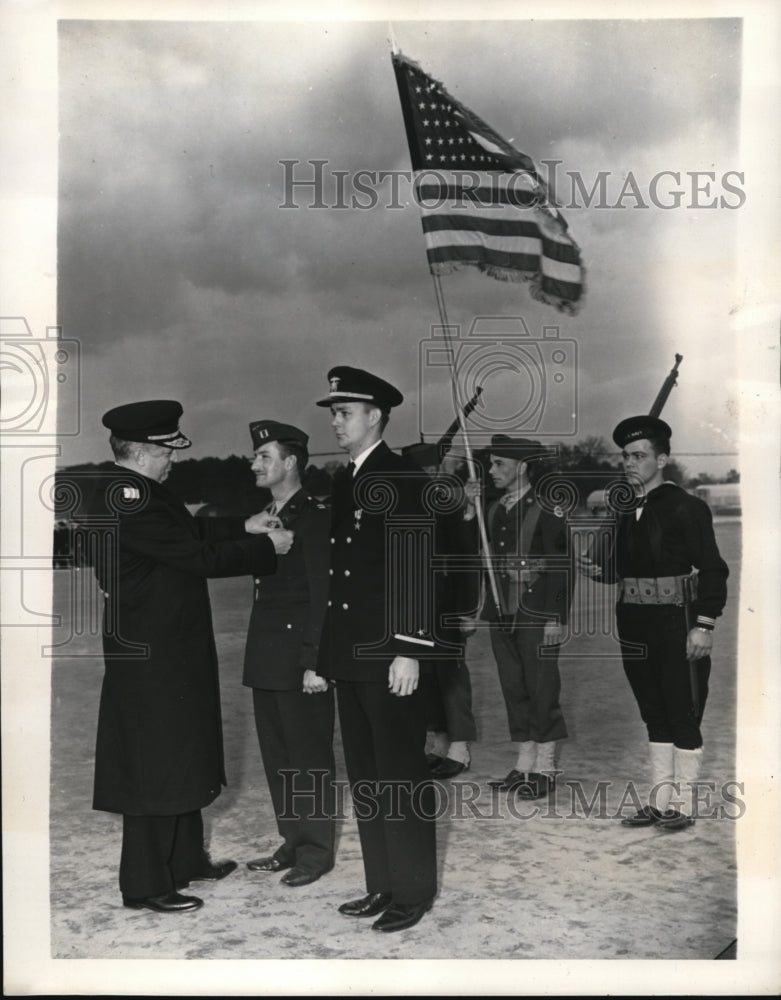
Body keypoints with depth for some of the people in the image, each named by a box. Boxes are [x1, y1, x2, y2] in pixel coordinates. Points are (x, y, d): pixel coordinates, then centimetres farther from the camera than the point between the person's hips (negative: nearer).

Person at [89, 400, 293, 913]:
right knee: (154, 767, 1)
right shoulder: (125, 497, -23)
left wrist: (244, 526, 4)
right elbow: (198, 555, -23)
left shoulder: (142, 491, 9)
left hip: (172, 650, 10)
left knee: (181, 758, 20)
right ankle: (146, 885, 16)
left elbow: (191, 531, 16)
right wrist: (266, 546, -13)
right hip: (149, 656, -10)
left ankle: (186, 859, 36)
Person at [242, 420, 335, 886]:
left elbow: (323, 595, -16)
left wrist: (315, 663, -19)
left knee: (310, 756, 3)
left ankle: (316, 851, 16)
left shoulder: (315, 516, -12)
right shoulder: (265, 518, 14)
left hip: (300, 660, -8)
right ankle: (293, 843, 27)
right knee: (278, 757, 15)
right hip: (267, 662, 8)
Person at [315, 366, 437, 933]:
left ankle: (413, 892, 16)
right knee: (365, 776, 15)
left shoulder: (404, 479, -10)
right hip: (350, 656, 8)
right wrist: (325, 654, 15)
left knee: (402, 776, 2)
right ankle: (381, 886, 27)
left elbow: (416, 571, -15)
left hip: (389, 657, -8)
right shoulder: (344, 482, 14)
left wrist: (408, 651, -20)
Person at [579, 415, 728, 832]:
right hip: (636, 624, 7)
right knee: (654, 715, 14)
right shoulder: (626, 510, 11)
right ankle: (660, 800, 23)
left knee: (683, 715, 3)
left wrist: (703, 625, -16)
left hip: (676, 623, -7)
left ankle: (683, 805, 12)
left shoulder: (685, 506, -8)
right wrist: (598, 570, -5)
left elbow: (712, 569, -11)